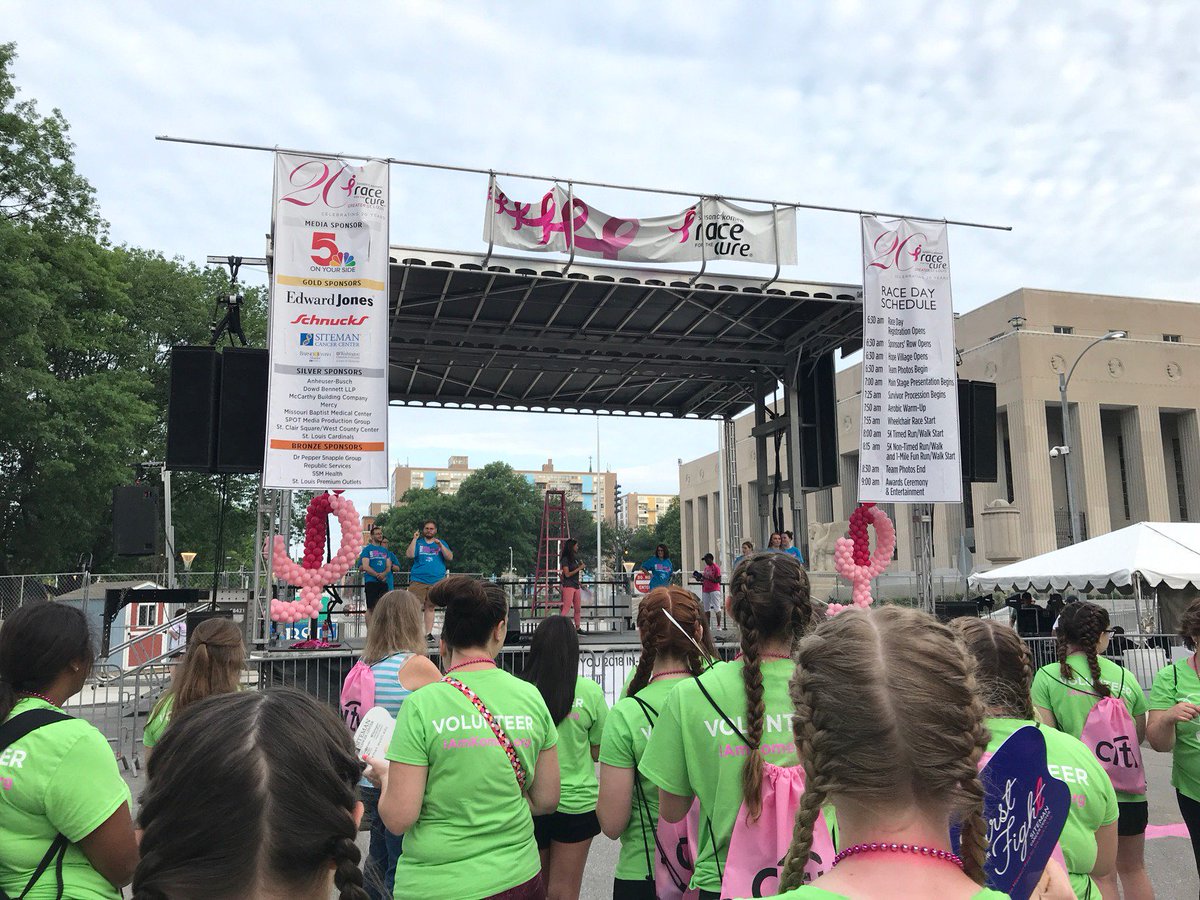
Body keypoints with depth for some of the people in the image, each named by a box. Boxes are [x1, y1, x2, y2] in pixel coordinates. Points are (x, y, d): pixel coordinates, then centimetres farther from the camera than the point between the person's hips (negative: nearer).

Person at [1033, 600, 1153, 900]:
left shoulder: (1047, 676, -9)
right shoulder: (1126, 676, 1)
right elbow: (1140, 735, 10)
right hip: (1129, 787, 3)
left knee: (1101, 875, 9)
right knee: (1133, 868, 22)